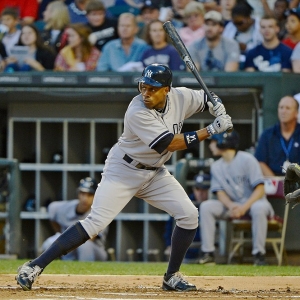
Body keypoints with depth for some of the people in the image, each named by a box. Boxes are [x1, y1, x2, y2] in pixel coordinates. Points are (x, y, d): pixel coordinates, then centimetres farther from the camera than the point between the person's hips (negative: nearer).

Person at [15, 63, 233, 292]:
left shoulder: (180, 97, -10)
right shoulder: (138, 113, -29)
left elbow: (208, 98, 10)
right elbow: (170, 144, -30)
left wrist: (220, 113, -13)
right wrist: (210, 131, -28)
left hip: (155, 173, 7)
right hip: (123, 171, -7)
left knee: (189, 215, -4)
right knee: (96, 222, -18)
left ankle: (172, 276, 12)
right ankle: (35, 266, -17)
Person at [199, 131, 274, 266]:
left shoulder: (247, 159, -11)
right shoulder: (216, 166, 7)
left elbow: (260, 189, -16)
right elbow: (220, 192, 1)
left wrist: (244, 207, -29)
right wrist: (231, 205, -21)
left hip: (252, 203, -5)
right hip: (232, 205, 5)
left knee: (259, 208, -40)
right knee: (206, 206, -18)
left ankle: (259, 254, -33)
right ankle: (208, 253, -21)